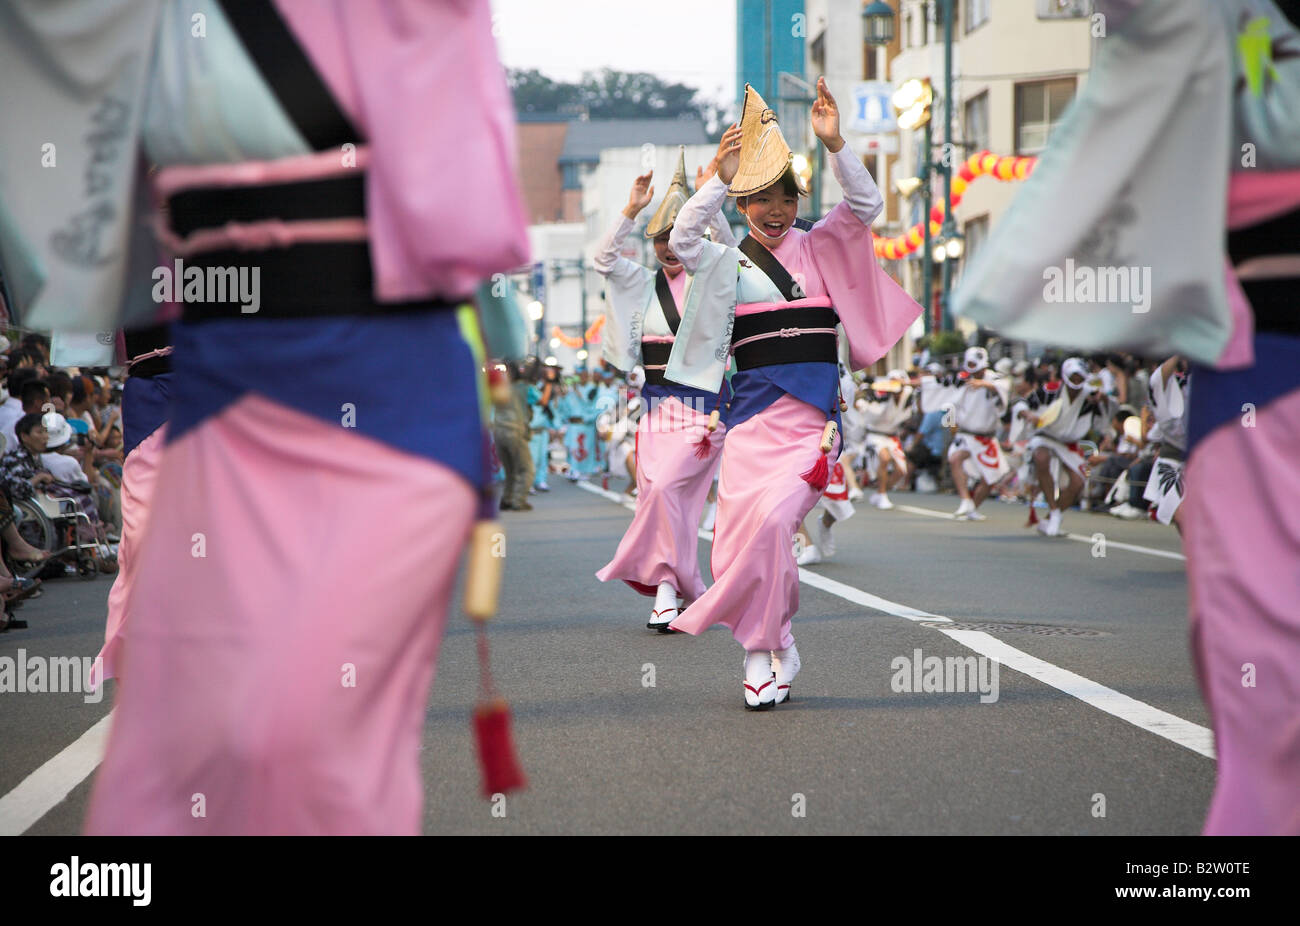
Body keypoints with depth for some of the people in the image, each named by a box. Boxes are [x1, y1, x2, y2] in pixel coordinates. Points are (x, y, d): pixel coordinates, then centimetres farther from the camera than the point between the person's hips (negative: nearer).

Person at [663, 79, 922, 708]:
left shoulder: (818, 249, 11)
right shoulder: (728, 264, 10)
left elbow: (866, 206, -3)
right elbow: (681, 240, -8)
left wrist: (834, 145, -16)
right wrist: (722, 178, -16)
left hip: (812, 413, -1)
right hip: (753, 413, 2)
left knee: (773, 518, -19)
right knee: (740, 528, -6)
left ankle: (764, 650, -6)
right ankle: (774, 649, 11)